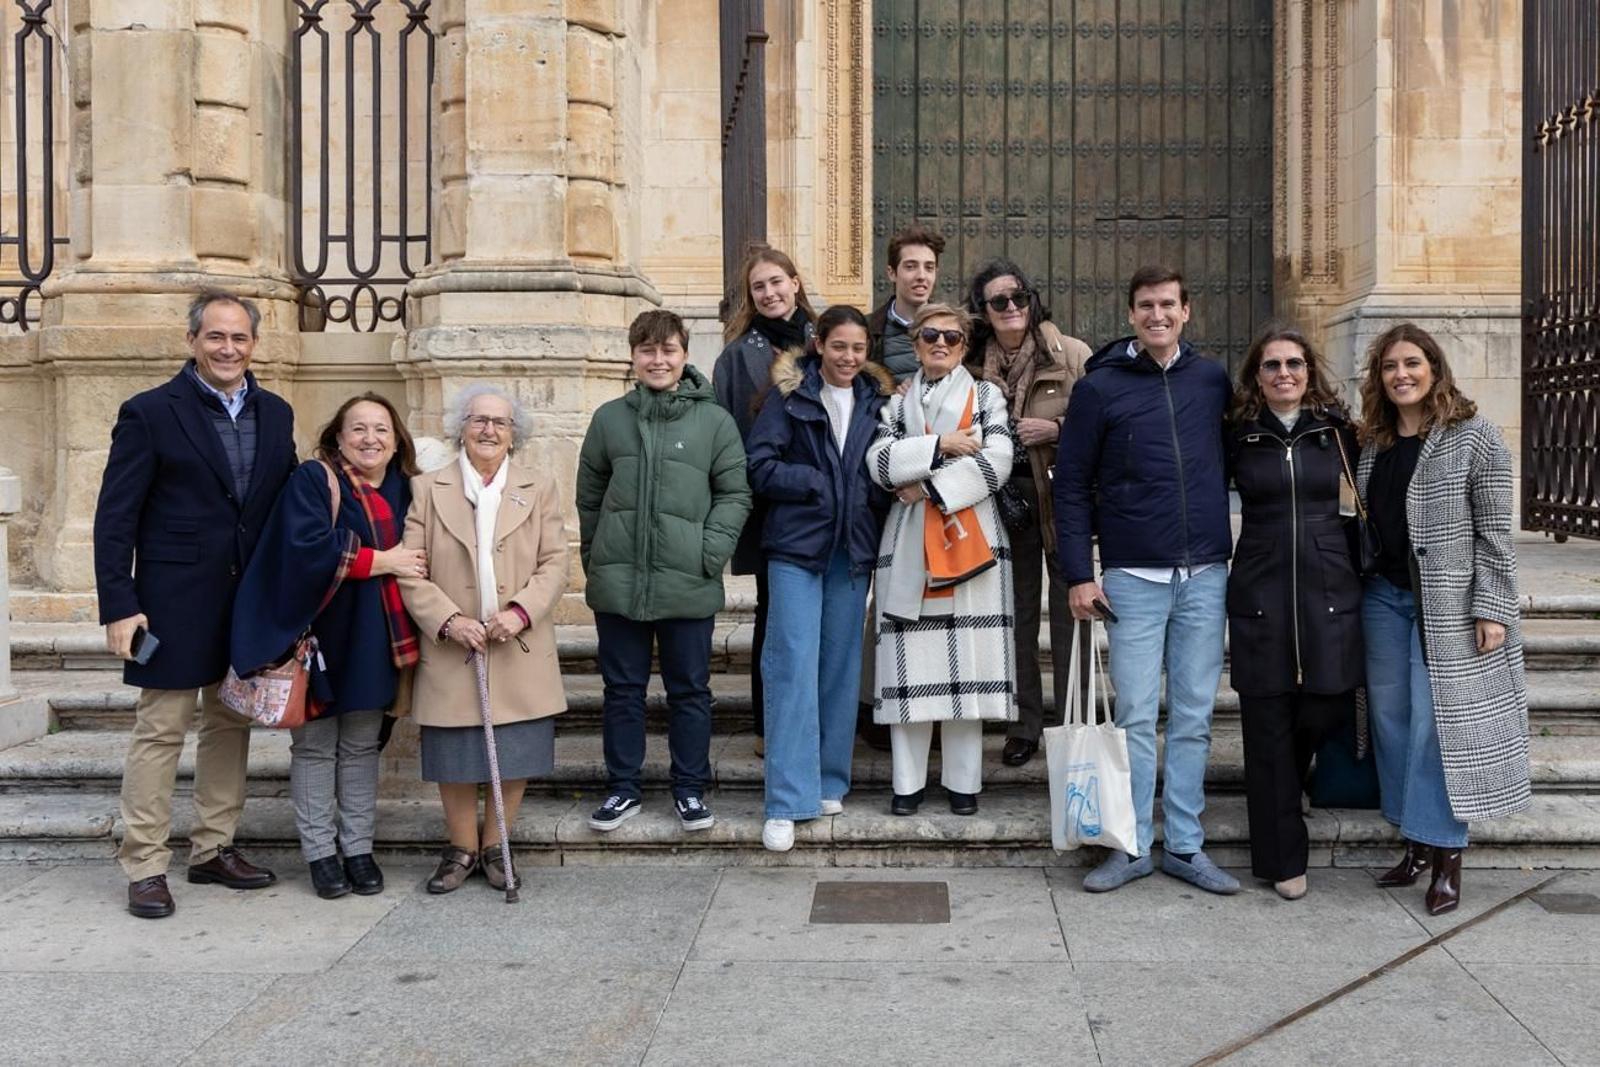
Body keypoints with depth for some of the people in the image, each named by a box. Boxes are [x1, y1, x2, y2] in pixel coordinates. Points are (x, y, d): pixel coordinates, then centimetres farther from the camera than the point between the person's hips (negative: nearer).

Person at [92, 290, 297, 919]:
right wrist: (118, 606, -14)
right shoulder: (149, 413, -6)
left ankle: (214, 850, 26)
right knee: (159, 731, 1)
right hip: (175, 603, -5)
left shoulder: (276, 414, 8)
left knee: (231, 725, 13)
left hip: (251, 602, 5)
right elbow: (115, 518, -8)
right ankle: (145, 866, 11)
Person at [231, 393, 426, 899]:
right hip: (318, 634, -5)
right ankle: (320, 852, 14)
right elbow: (307, 548, -22)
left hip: (372, 640, 5)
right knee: (315, 746, 4)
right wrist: (381, 560, -17)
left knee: (361, 745, 11)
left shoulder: (402, 490, 9)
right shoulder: (312, 480, -8)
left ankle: (359, 848, 19)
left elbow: (416, 554, 17)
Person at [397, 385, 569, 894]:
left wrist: (521, 611, -13)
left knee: (516, 754, 4)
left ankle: (495, 846, 21)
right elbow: (410, 571, 0)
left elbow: (554, 564, 3)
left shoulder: (540, 488, 10)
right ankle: (461, 848, 22)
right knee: (455, 756, 5)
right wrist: (448, 621, -13)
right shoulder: (426, 489, 6)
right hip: (451, 651, -1)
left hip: (520, 652, 1)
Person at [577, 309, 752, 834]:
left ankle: (690, 789, 22)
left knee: (690, 691, 9)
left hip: (688, 585, -1)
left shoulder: (714, 420, 0)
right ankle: (623, 787, 24)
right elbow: (589, 495, 11)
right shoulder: (610, 417, 6)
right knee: (622, 688, 11)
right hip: (617, 582, 2)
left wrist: (712, 552, -10)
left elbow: (735, 494, 0)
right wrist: (594, 557, 7)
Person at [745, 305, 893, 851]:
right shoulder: (790, 394, -1)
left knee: (841, 666, 9)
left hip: (852, 549, 4)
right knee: (794, 666, -9)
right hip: (797, 545, -4)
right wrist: (821, 485, -10)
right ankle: (787, 801, -6)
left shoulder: (876, 400, 11)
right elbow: (762, 466, -6)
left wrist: (876, 494, -3)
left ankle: (829, 782, 21)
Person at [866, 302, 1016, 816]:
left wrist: (929, 488, -9)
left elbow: (996, 463, -6)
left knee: (967, 661, -2)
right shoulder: (897, 403, 15)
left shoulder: (986, 397, 10)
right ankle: (908, 781, 8)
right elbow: (879, 463, -2)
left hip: (971, 540, -1)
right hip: (909, 545, 1)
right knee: (911, 663, 0)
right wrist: (939, 446, -11)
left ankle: (963, 780, 9)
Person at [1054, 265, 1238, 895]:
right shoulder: (1100, 387, -1)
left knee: (1194, 718, 8)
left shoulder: (1212, 380, 7)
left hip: (1206, 576, 3)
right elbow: (1071, 484, -1)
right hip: (1133, 577, -3)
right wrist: (1079, 575, -6)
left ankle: (1186, 846, 18)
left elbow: (1232, 459, 18)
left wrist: (1226, 541, 7)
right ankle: (1132, 847, 12)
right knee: (1136, 717, 1)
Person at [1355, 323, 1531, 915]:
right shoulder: (1372, 445, 9)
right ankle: (1417, 843, 19)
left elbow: (1495, 532, -8)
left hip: (1448, 605, -6)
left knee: (1435, 723, -6)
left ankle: (1445, 854, 6)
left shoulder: (1473, 437, -6)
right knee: (1391, 718, 7)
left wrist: (1491, 608, -13)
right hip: (1384, 596, 6)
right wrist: (1355, 589, 9)